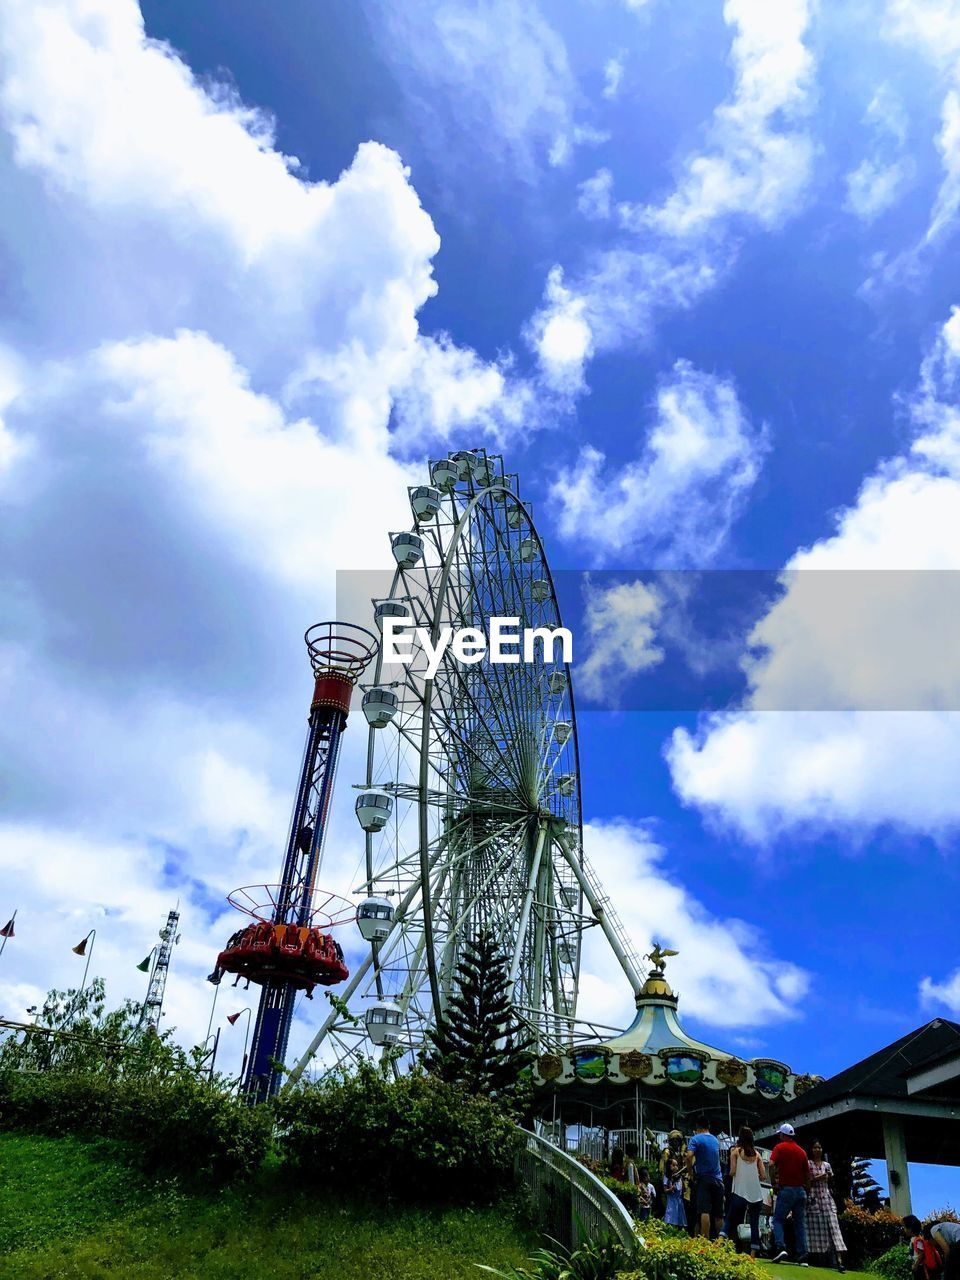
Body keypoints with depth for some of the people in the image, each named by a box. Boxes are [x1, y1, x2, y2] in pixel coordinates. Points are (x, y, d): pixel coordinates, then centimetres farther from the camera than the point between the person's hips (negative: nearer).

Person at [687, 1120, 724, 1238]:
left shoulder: (696, 1139, -4)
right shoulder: (715, 1140, 14)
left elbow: (689, 1156, -20)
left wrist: (690, 1171, -3)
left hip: (704, 1178, -5)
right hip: (718, 1179, 5)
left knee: (704, 1211, -12)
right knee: (718, 1213, 12)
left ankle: (705, 1239, -21)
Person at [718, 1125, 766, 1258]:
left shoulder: (736, 1151, 1)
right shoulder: (756, 1153, 8)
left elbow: (732, 1171, -6)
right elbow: (763, 1176, 6)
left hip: (740, 1191, -2)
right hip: (756, 1193, 2)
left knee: (730, 1220, 5)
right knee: (754, 1223, 10)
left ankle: (720, 1242, -16)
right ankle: (753, 1254, 5)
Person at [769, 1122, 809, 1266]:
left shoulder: (780, 1147, -2)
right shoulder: (801, 1151, 10)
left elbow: (771, 1165, -15)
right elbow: (808, 1173, 9)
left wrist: (774, 1183, -5)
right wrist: (805, 1187, 17)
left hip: (786, 1189, -4)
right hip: (801, 1190, 4)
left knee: (778, 1220, 2)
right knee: (800, 1223, 8)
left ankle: (781, 1248, -17)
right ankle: (803, 1257, 2)